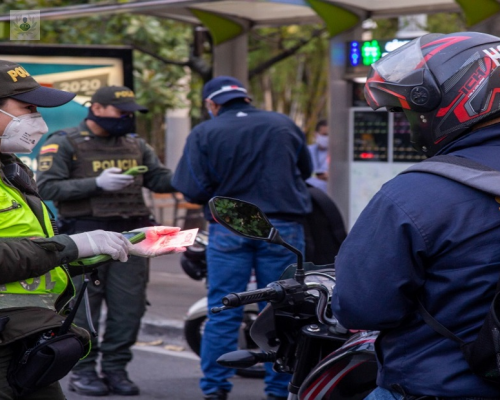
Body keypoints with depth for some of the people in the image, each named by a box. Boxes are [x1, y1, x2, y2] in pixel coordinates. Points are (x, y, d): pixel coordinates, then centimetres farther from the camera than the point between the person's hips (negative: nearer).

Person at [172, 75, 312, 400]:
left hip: (229, 230, -1)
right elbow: (305, 170, 19)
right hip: (283, 226, 1)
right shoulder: (284, 125, 6)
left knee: (223, 313, 6)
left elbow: (194, 189, -9)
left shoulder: (204, 133, -3)